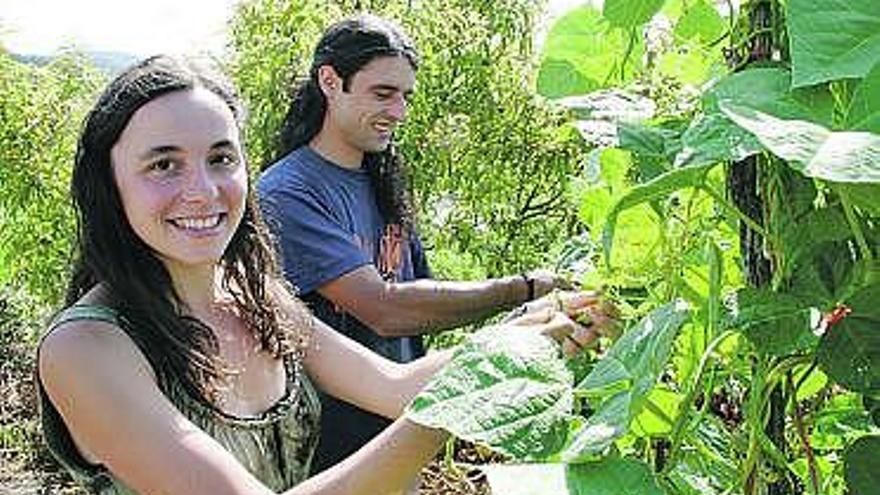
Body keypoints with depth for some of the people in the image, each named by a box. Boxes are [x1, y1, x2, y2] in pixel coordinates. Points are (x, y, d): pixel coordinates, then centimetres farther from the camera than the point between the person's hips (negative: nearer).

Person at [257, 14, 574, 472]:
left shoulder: (384, 186, 6)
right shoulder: (285, 194, -20)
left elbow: (421, 299, 9)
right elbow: (385, 309, -28)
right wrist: (524, 289, -24)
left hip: (397, 432, 7)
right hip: (321, 453, -7)